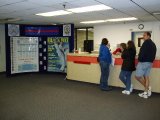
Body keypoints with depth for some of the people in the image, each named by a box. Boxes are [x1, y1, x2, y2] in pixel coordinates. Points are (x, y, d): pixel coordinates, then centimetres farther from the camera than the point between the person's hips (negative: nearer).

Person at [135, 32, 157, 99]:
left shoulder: (146, 42, -10)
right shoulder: (153, 44, 19)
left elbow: (142, 52, -19)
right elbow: (154, 54, 18)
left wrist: (139, 60, -9)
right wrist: (151, 60, 16)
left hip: (143, 62, -9)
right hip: (150, 62, 9)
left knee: (137, 76, -3)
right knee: (146, 77, 8)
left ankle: (148, 87, 0)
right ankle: (145, 93, 10)